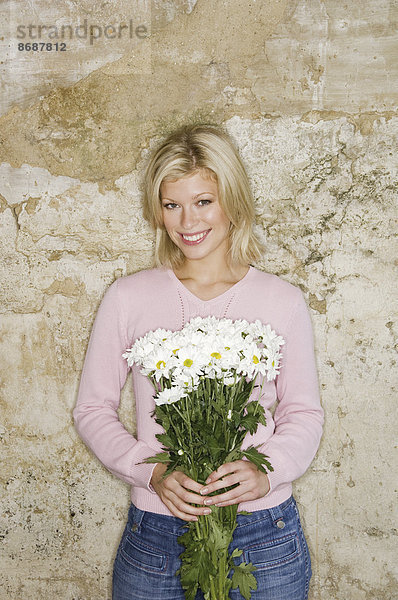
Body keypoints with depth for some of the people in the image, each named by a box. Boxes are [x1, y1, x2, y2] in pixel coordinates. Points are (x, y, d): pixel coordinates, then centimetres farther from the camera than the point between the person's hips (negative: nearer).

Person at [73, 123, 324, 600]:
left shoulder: (282, 301, -1)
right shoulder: (127, 298, -2)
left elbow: (304, 412, 4)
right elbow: (92, 409, 2)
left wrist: (267, 470, -14)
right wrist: (152, 473, -13)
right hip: (156, 535, 0)